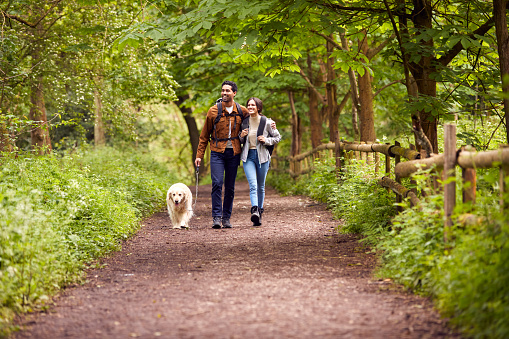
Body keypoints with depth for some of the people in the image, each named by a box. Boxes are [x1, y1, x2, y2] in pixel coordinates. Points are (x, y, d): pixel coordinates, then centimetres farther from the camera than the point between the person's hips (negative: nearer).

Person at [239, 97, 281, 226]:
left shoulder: (267, 122, -3)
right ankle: (255, 210, -30)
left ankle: (259, 212, 21)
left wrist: (266, 141, -10)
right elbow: (240, 141, 18)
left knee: (261, 186, 8)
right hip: (248, 156, 1)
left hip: (262, 156, -1)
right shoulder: (244, 122, 5)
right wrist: (241, 136, -5)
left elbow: (277, 137, 7)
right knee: (253, 185, -16)